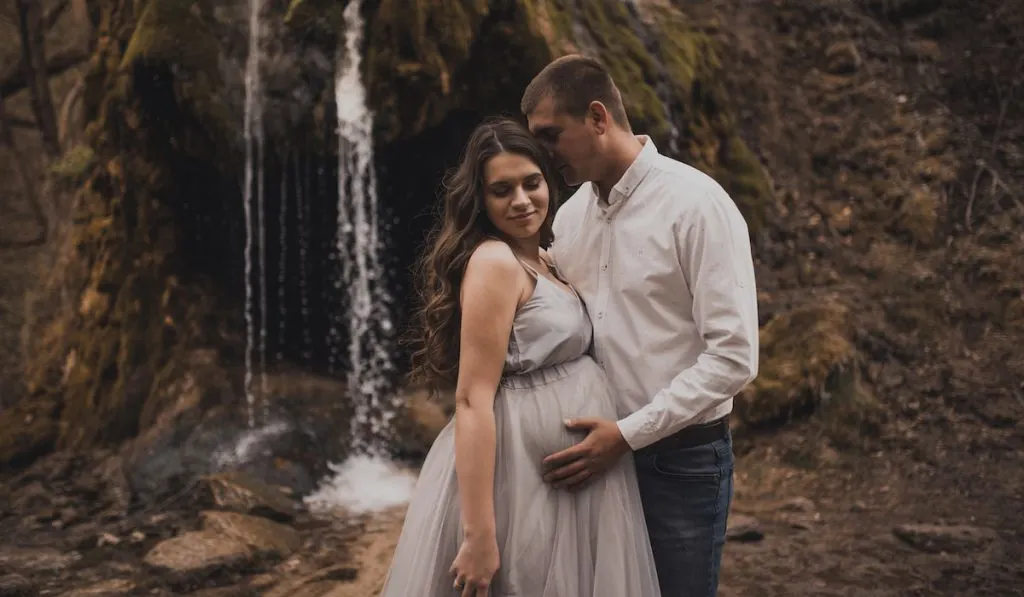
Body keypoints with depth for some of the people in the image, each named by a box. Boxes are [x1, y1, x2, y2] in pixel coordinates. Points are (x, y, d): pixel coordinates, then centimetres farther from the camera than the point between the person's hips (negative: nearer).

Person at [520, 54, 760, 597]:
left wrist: (629, 432, -19)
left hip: (680, 459, -5)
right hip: (597, 453, 6)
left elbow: (734, 355, -18)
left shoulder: (696, 204, -13)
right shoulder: (569, 215, 6)